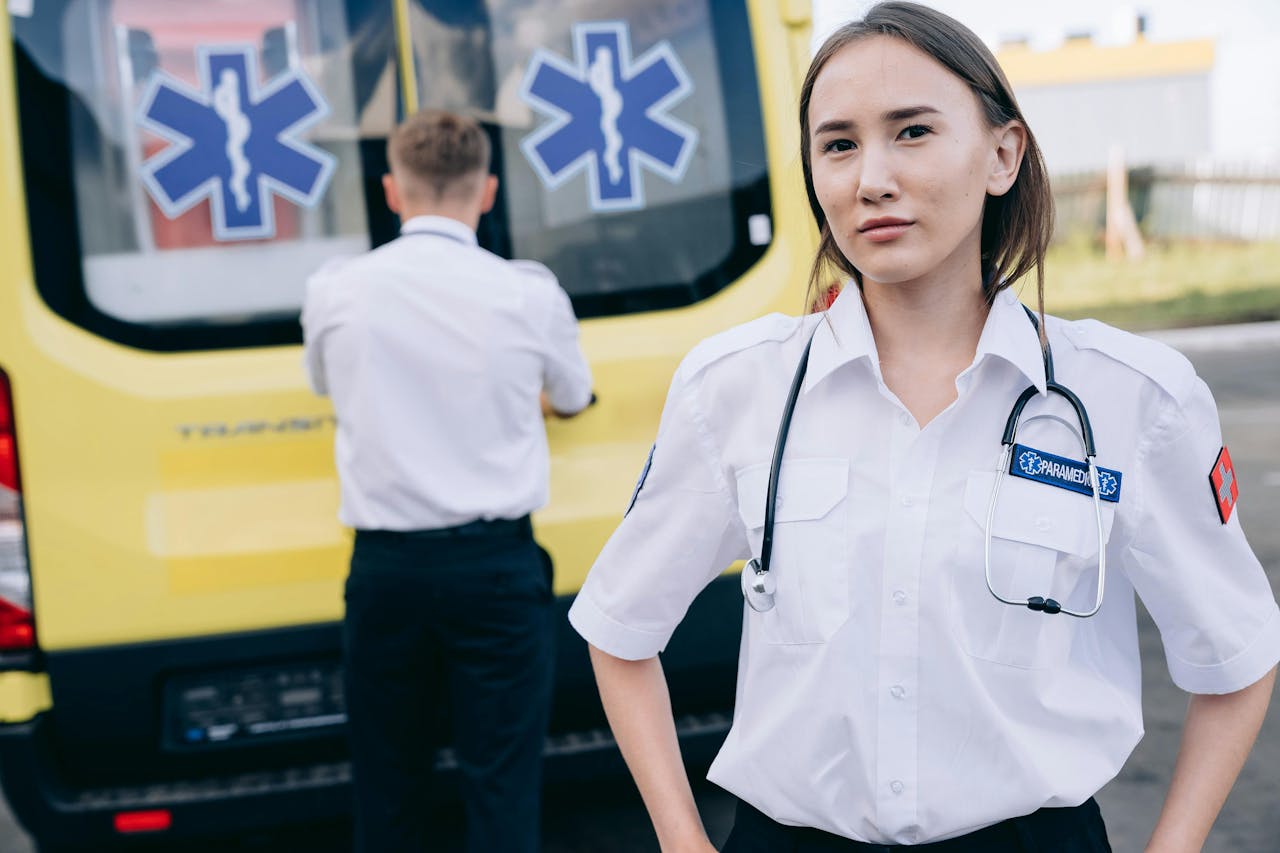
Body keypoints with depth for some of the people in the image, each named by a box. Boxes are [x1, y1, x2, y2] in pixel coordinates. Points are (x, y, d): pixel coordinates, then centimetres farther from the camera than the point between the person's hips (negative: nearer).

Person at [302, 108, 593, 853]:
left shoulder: (334, 292, -2)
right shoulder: (529, 292, -6)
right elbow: (573, 398, 15)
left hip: (385, 568, 2)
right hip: (496, 565, -1)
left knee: (388, 787, 13)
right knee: (503, 788, 3)